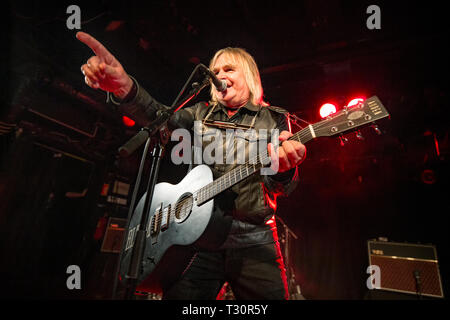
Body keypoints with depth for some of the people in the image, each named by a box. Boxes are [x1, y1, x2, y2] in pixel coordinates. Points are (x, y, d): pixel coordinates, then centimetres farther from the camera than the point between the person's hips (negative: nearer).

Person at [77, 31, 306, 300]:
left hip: (254, 240, -1)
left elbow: (281, 187, -4)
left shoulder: (274, 119, 8)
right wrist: (124, 87, -23)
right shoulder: (202, 113, 16)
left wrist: (283, 168, -29)